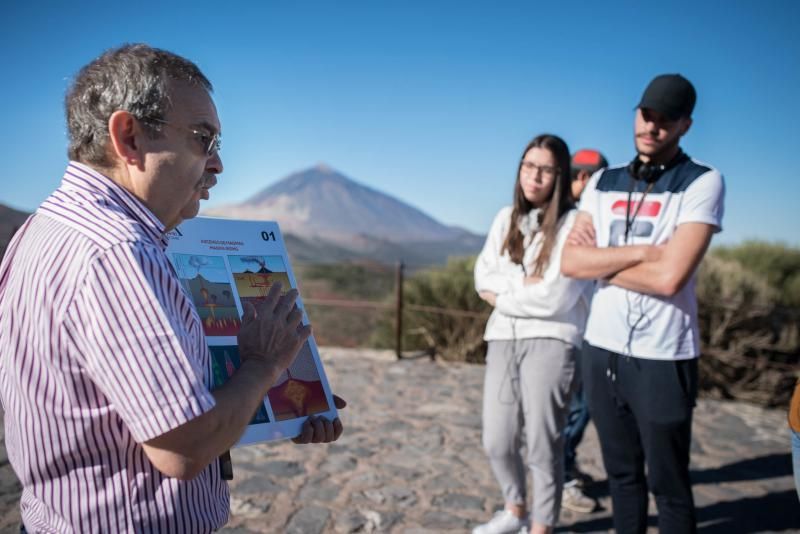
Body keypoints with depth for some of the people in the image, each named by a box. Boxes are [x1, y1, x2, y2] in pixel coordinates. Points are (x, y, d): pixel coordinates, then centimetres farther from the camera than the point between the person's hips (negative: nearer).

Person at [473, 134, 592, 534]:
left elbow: (555, 298, -14)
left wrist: (502, 294, -3)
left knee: (542, 445, 1)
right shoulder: (507, 218, 12)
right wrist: (524, 284, -10)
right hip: (503, 338, 5)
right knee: (496, 441, 11)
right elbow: (483, 276, 5)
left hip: (550, 340, -5)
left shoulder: (572, 224, -7)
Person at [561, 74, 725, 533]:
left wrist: (601, 260, -7)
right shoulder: (604, 182, 8)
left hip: (662, 357, -5)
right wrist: (642, 252, -13)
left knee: (669, 485, 8)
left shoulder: (703, 183, -7)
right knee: (623, 474, 18)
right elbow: (570, 262, -3)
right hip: (602, 349, 5)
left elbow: (669, 276, -19)